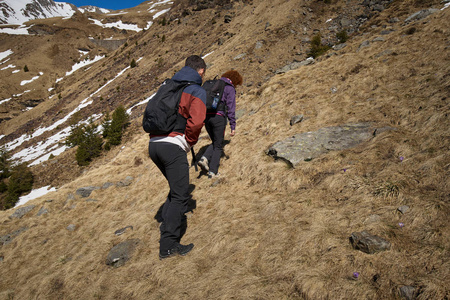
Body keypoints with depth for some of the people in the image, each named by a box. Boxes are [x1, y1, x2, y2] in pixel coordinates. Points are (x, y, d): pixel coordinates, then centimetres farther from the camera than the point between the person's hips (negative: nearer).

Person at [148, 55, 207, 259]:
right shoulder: (197, 91, -2)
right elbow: (196, 122, -18)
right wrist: (190, 141, -1)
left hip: (154, 144, 8)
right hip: (173, 147, -8)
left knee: (177, 188, 25)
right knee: (180, 195, 0)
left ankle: (172, 224, 32)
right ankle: (168, 245, 1)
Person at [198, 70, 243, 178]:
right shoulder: (230, 89, 0)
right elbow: (231, 108, -7)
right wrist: (233, 126, -7)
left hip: (206, 116, 6)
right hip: (218, 117, -6)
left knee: (215, 142, 21)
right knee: (218, 145, 6)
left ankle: (205, 158, -2)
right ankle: (213, 171, 4)